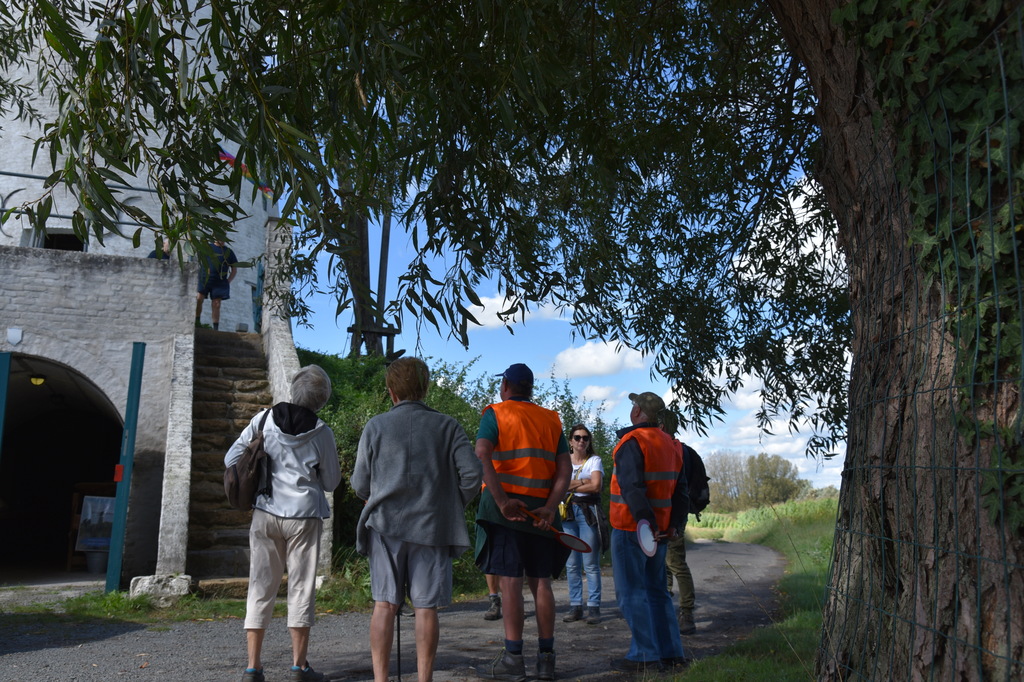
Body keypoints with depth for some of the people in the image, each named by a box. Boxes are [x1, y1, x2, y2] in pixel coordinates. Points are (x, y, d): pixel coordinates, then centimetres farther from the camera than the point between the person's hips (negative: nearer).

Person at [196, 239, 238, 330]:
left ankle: (216, 328, 3)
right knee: (198, 299, -15)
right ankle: (196, 322, -3)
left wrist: (228, 281, 3)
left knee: (216, 305, 0)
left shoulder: (228, 252, 12)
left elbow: (234, 269, 15)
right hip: (203, 279, -1)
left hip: (219, 282, 1)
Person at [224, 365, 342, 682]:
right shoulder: (321, 433, -5)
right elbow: (331, 483, 3)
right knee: (301, 589, 6)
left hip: (266, 513, 2)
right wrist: (333, 462, 20)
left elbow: (231, 459, 3)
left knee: (261, 587, 8)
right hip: (304, 516, -2)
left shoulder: (264, 420, 0)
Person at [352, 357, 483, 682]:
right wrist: (453, 505, 11)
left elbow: (360, 484, 5)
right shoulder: (447, 426, 3)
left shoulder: (375, 427, 3)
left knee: (385, 604, 6)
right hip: (433, 526, 0)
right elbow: (472, 473, -5)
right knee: (426, 607, 4)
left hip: (386, 524, 0)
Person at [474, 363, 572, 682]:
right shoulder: (550, 420, 15)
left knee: (510, 581, -3)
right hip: (541, 510, 5)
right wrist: (550, 508, -5)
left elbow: (482, 456, -17)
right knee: (541, 582, 9)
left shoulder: (495, 414, 2)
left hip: (506, 508, -4)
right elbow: (565, 467, 4)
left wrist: (503, 501, -18)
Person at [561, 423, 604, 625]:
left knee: (591, 564, -4)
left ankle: (593, 607, 0)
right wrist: (580, 483, -11)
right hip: (567, 512, 3)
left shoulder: (595, 461, 5)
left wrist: (570, 486, -5)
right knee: (572, 564, 4)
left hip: (588, 512, -3)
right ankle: (575, 606, 10)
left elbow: (596, 486, -9)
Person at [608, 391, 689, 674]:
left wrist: (645, 520, -25)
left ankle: (646, 656, 1)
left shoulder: (632, 442, -13)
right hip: (658, 530, 8)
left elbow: (632, 487, -24)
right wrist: (675, 523, 10)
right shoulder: (669, 444, 13)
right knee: (656, 590, 16)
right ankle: (671, 653, 18)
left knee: (631, 593, -1)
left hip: (631, 530, -8)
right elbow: (681, 489, 13)